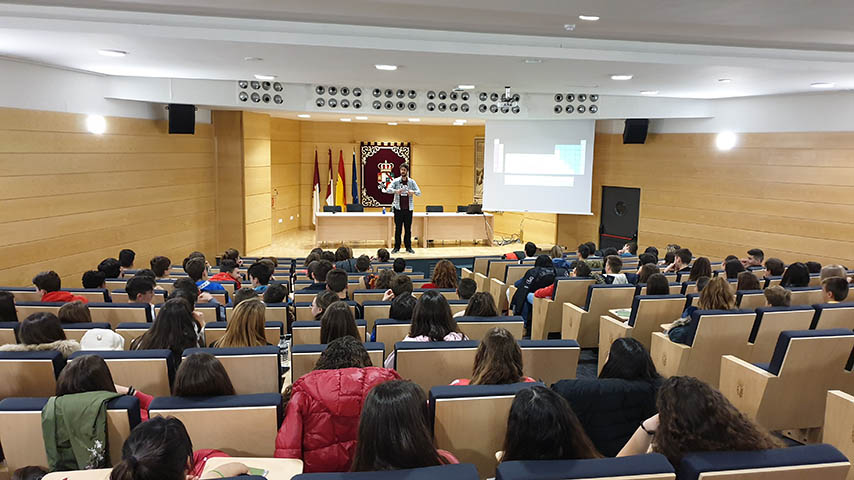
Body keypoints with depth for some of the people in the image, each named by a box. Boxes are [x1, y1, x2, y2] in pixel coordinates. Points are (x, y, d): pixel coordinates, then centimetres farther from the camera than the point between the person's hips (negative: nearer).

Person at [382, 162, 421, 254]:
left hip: (408, 209, 1)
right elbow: (388, 189, -11)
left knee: (408, 229, 4)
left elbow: (419, 193, -1)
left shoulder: (411, 182, 6)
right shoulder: (396, 181, 2)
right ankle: (397, 247, 9)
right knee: (398, 228, 2)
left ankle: (408, 247, 12)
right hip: (398, 208, -1)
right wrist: (395, 191, -32)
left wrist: (413, 192, -25)